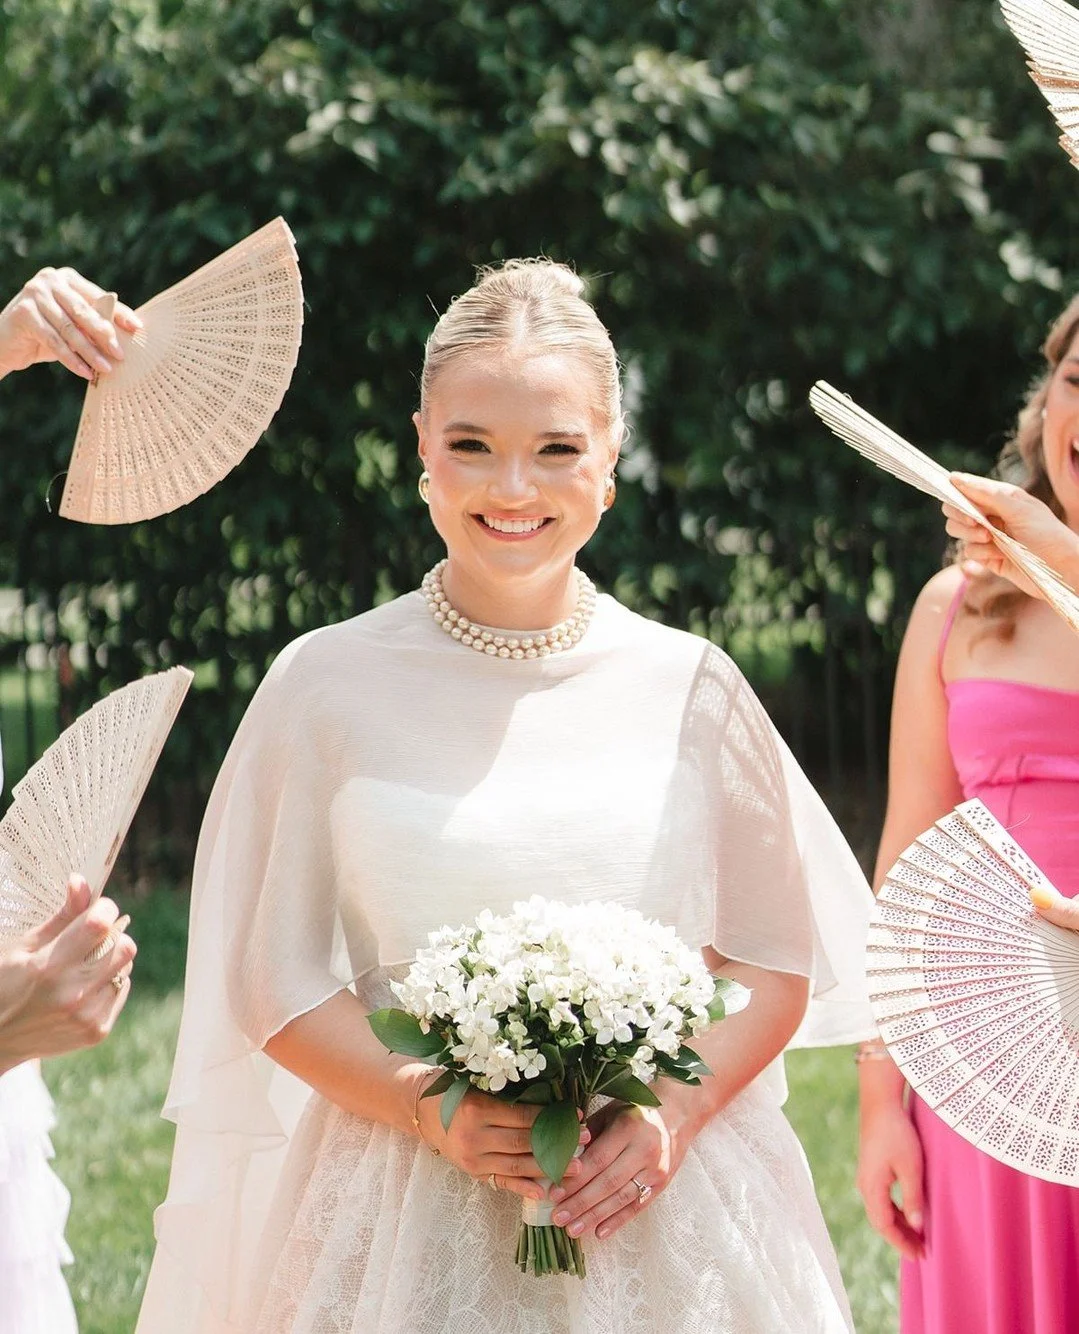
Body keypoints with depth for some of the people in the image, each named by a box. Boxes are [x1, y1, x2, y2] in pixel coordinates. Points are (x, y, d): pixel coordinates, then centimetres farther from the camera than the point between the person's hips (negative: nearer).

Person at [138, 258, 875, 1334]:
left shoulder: (686, 686, 1)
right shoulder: (330, 684, -2)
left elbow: (776, 962, 5)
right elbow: (277, 980, 0)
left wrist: (673, 1117, -11)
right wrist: (431, 1111, -14)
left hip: (661, 1201, 1)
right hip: (409, 1209, -1)